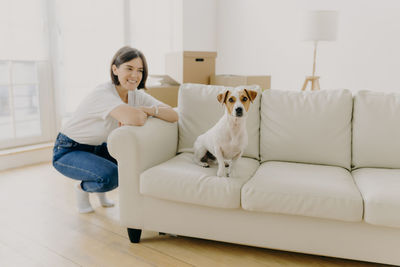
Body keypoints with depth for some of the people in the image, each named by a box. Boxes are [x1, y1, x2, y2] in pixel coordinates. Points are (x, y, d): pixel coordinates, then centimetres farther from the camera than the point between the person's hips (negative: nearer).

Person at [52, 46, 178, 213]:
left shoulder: (136, 96, -8)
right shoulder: (104, 93, -30)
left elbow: (173, 116, -14)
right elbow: (135, 119, -48)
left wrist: (148, 109, -30)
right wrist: (140, 116, -25)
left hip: (97, 148, 7)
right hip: (67, 151, -7)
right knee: (110, 176, -31)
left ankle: (100, 189, 15)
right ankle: (82, 188, 5)